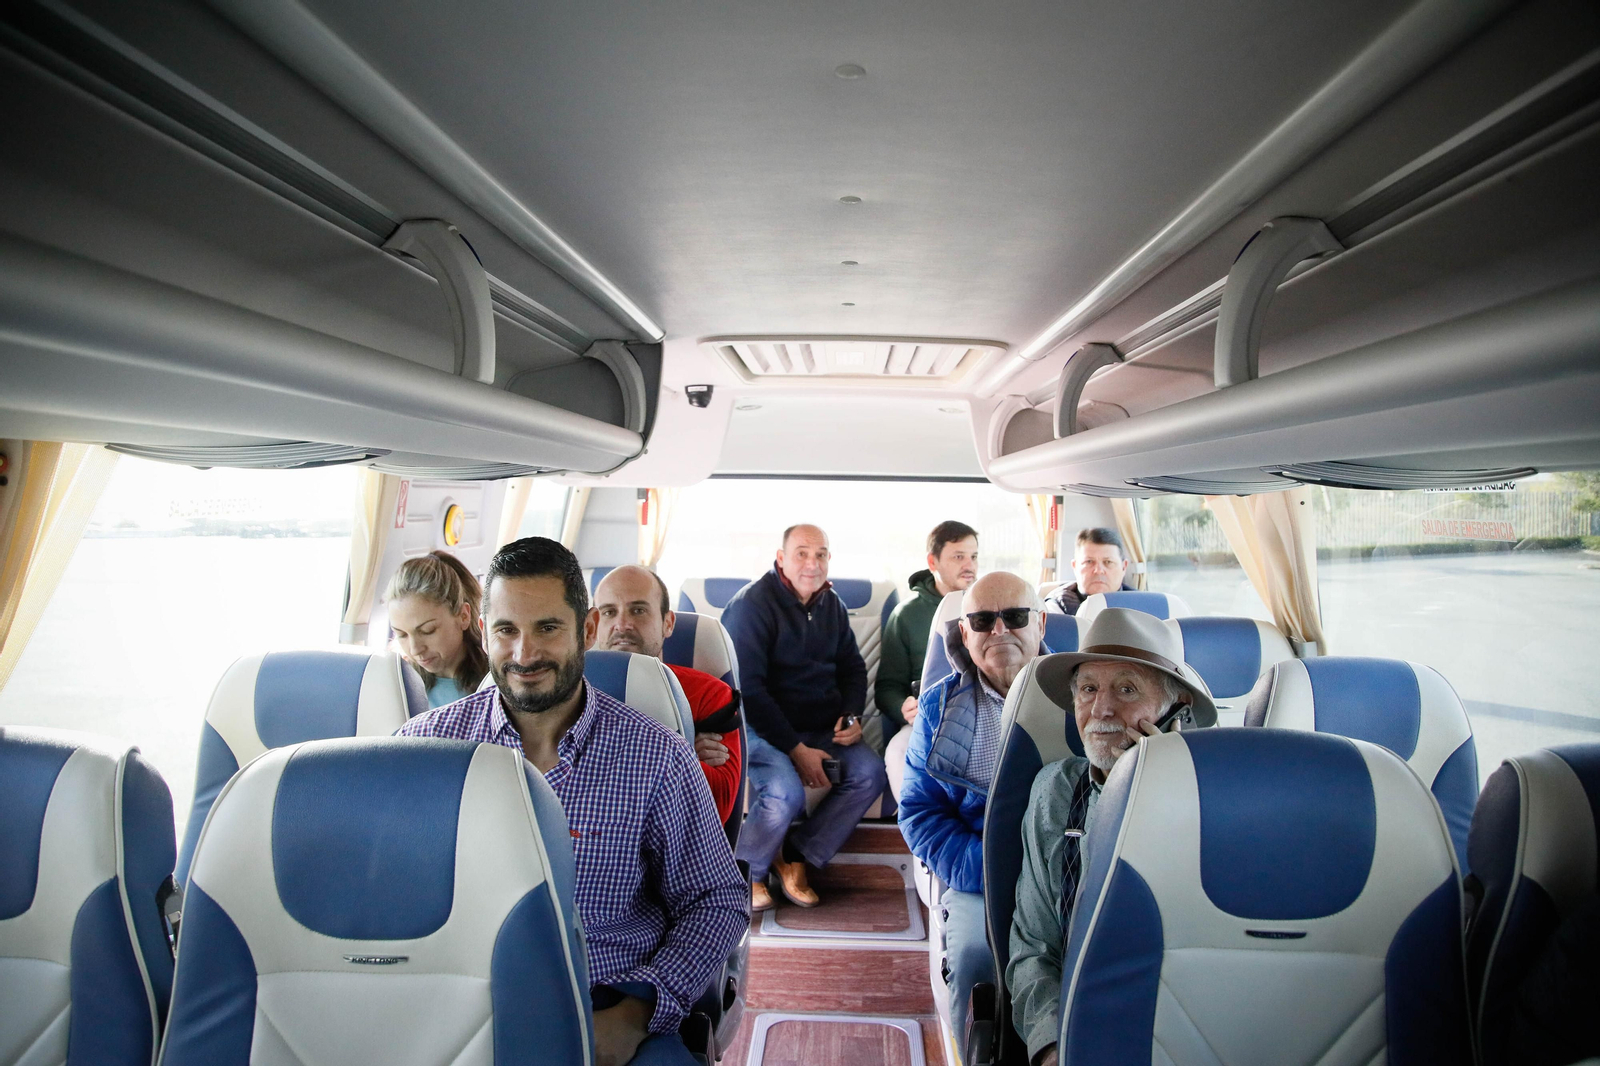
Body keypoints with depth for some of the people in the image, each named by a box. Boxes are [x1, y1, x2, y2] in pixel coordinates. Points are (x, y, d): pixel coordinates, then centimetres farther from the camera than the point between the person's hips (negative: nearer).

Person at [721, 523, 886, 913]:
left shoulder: (832, 605, 10)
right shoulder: (752, 603, -13)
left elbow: (852, 667, 20)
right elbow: (747, 689, -18)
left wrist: (852, 715, -1)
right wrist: (795, 749, -21)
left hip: (820, 727, 7)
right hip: (761, 729, -7)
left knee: (870, 772, -16)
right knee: (787, 791, -31)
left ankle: (796, 855, 0)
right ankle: (747, 870, -1)